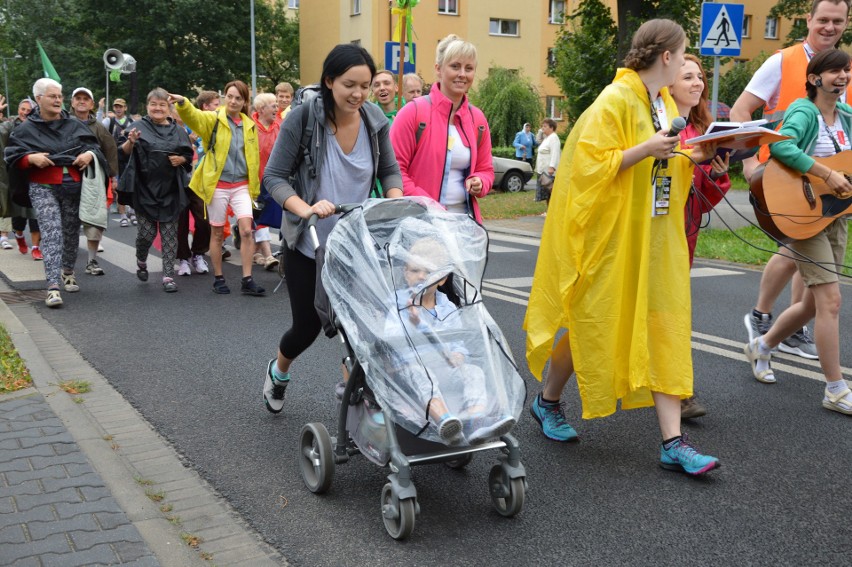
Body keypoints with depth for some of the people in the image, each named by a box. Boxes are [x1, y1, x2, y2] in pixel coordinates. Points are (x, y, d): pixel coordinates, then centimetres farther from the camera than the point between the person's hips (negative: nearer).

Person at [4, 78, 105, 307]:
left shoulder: (75, 125, 8)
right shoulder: (27, 129, 0)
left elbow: (94, 146, 12)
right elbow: (12, 154, -1)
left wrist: (89, 154, -11)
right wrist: (31, 158, -20)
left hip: (73, 187, 4)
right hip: (43, 188, -3)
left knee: (71, 232, 13)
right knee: (51, 233, -14)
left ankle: (67, 272, 36)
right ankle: (53, 287, -18)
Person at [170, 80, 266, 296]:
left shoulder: (250, 125, 10)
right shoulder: (213, 119, -1)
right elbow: (193, 116, -22)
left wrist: (254, 187, 13)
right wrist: (182, 103, -44)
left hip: (241, 185, 2)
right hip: (217, 185, -2)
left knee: (246, 230, -9)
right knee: (217, 233, 7)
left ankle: (247, 280, -3)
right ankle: (218, 278, 19)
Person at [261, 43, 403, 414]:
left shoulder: (375, 120, -5)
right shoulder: (303, 117, -16)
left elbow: (389, 171, 7)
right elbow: (274, 177, -14)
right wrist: (306, 209, -31)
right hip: (309, 244, -3)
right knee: (307, 326, 8)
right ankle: (278, 372, 42)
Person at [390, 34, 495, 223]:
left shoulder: (477, 119, 11)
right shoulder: (413, 112, -5)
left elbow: (485, 170, 21)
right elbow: (394, 168, -7)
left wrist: (479, 183, -3)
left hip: (465, 219, 5)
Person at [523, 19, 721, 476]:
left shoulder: (665, 103, 12)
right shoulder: (615, 102, -14)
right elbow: (590, 165, -20)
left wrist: (692, 157, 3)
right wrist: (644, 150, -27)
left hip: (655, 235, 8)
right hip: (610, 234, -7)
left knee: (663, 329, 1)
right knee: (592, 324, 5)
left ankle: (673, 442, 3)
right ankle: (547, 401, 30)